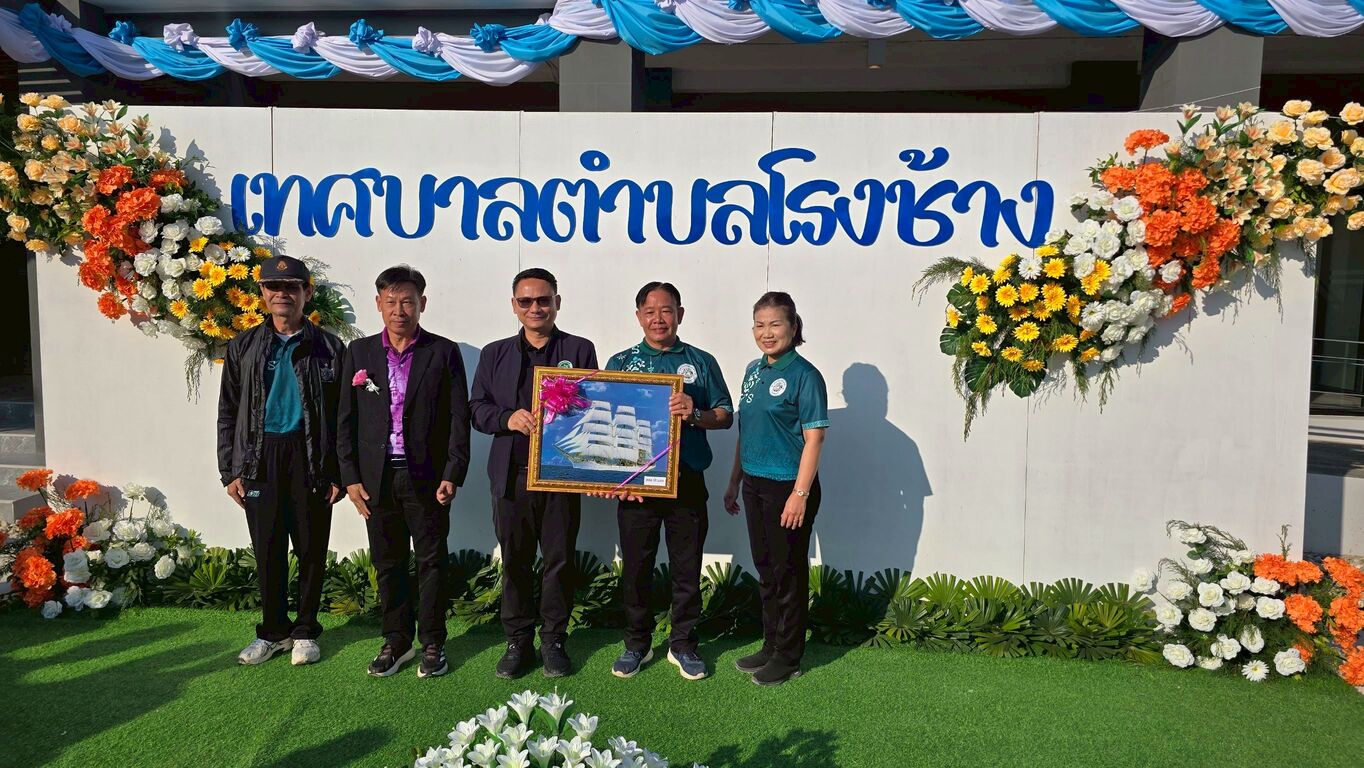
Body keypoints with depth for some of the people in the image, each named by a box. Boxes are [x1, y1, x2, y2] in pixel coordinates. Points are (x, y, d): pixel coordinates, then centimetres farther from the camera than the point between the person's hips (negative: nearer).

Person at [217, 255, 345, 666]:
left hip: (310, 458, -2)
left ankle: (305, 631, 21)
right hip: (260, 458, 2)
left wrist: (340, 474, -5)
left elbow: (343, 416, 0)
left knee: (311, 550, 6)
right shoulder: (243, 347, 8)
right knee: (267, 551, 7)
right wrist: (230, 470, 2)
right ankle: (273, 631, 23)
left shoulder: (328, 348, 1)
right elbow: (228, 412, 9)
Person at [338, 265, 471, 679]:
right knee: (388, 564, 11)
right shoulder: (360, 352, 7)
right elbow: (346, 420, 7)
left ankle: (433, 644, 17)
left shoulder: (444, 352, 0)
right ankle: (396, 641, 24)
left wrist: (453, 474, -10)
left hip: (427, 478, -2)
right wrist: (350, 477, 0)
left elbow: (459, 418, -2)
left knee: (432, 562, 5)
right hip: (377, 478, 2)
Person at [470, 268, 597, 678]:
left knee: (560, 559, 4)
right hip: (511, 475, 2)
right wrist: (508, 418, -11)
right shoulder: (495, 354, 13)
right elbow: (477, 408, 9)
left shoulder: (579, 350, 7)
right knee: (515, 561, 7)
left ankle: (553, 640, 18)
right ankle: (518, 640, 20)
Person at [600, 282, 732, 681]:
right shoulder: (620, 363, 8)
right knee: (636, 566, 7)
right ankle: (637, 643, 22)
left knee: (687, 568, 6)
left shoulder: (701, 362, 8)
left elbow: (725, 416, 6)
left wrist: (695, 414, -15)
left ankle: (683, 644, 21)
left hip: (687, 480, 0)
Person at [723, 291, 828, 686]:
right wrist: (734, 482, 16)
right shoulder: (754, 370, 10)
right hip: (755, 483, 7)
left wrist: (800, 494, -19)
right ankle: (770, 645, 31)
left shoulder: (804, 375, -12)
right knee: (765, 569, 16)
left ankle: (788, 656, 18)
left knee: (788, 571, 5)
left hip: (788, 486, -7)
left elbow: (813, 437, -15)